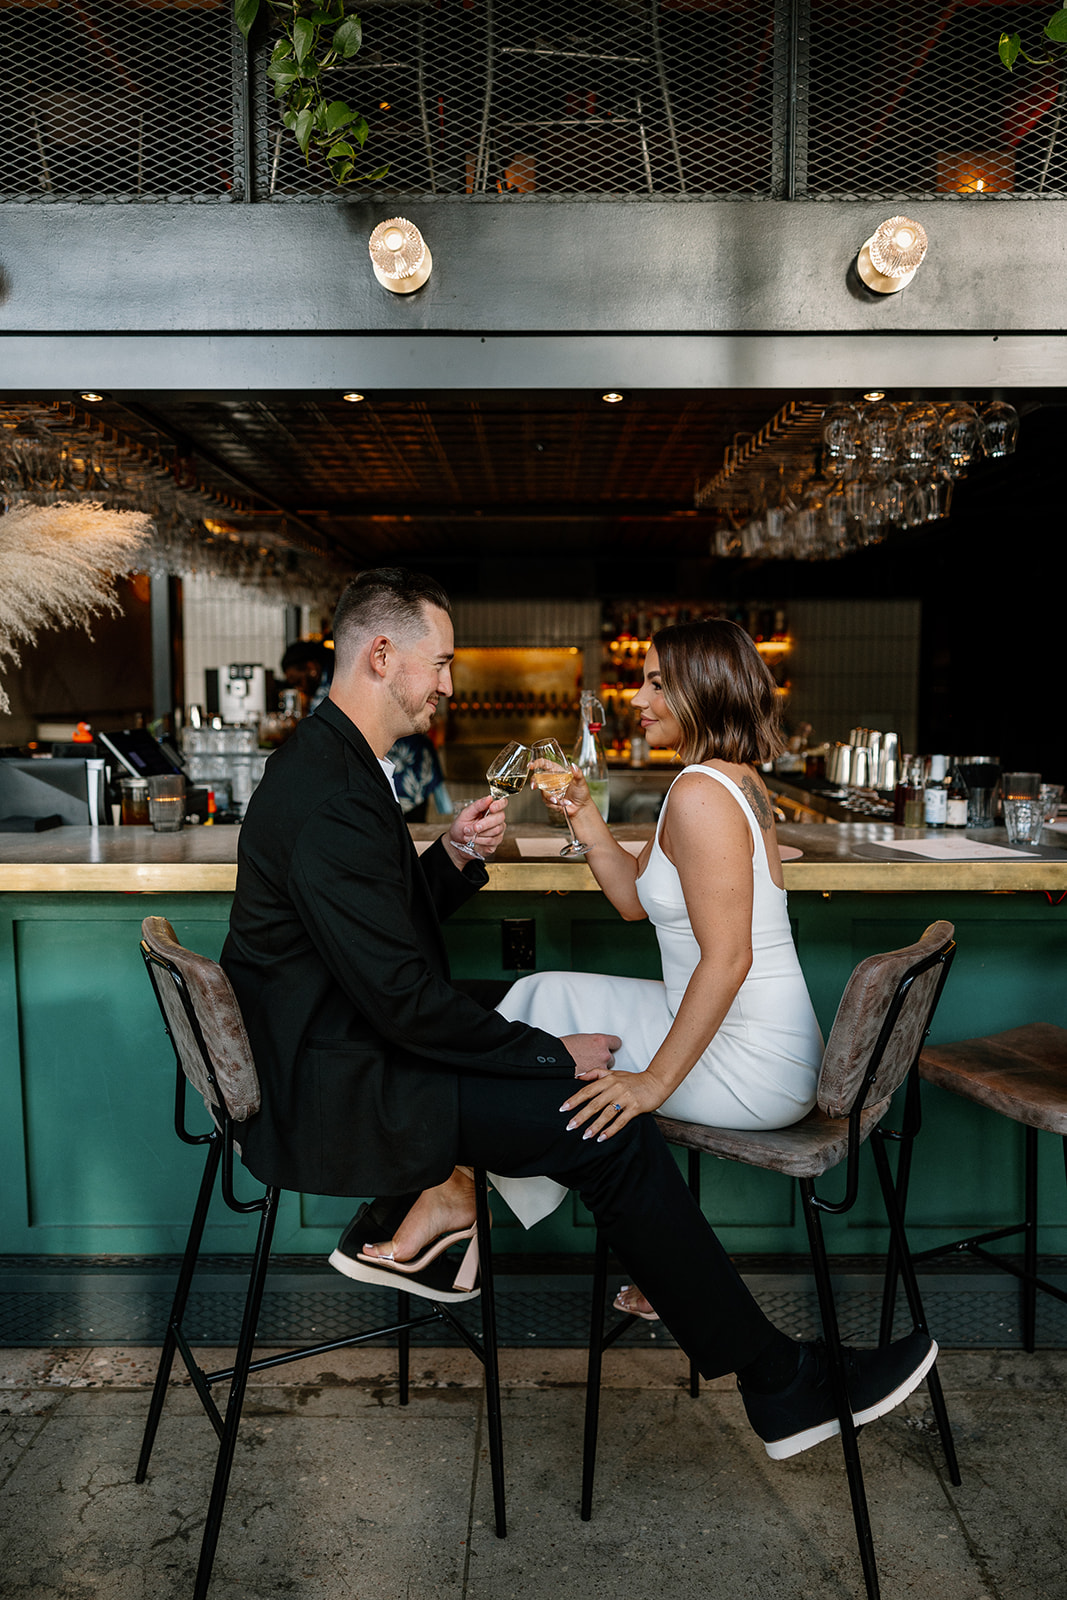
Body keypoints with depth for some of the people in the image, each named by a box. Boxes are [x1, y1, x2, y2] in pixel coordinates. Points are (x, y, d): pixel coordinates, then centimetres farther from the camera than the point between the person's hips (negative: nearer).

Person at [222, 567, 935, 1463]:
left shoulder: (334, 763, 9)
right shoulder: (329, 797, -24)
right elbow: (402, 999, -25)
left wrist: (453, 858, -2)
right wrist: (552, 1055, -15)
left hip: (346, 1048, 10)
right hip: (339, 1093, -10)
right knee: (608, 1124, -14)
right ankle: (782, 1387, -2)